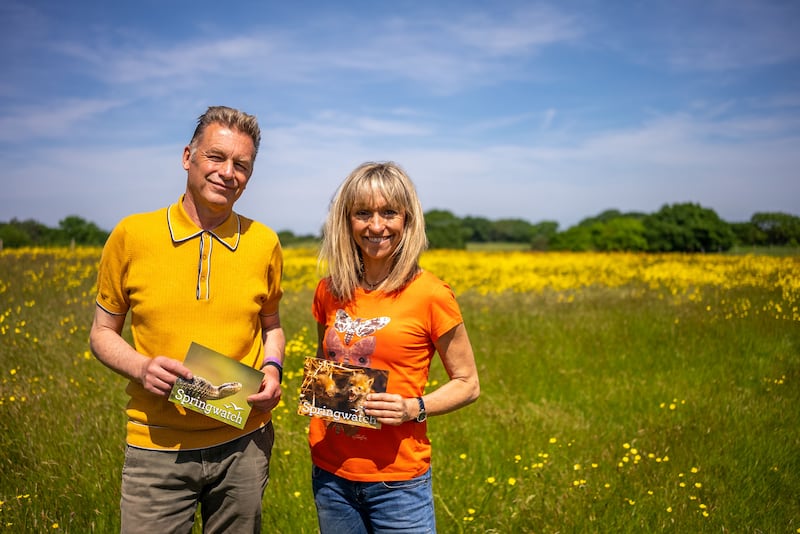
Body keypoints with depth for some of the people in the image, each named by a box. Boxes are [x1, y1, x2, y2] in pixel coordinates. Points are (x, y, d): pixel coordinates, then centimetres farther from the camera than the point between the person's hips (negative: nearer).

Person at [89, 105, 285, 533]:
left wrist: (272, 370, -6)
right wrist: (142, 368, -16)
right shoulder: (132, 235, -6)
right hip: (157, 447, -1)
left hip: (243, 443, 2)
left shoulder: (263, 243, -1)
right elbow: (102, 334, 4)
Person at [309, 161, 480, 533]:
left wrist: (414, 409, -18)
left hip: (397, 481, -4)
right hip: (330, 473, 4)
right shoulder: (330, 292, 0)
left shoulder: (430, 296, -12)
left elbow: (467, 384, -3)